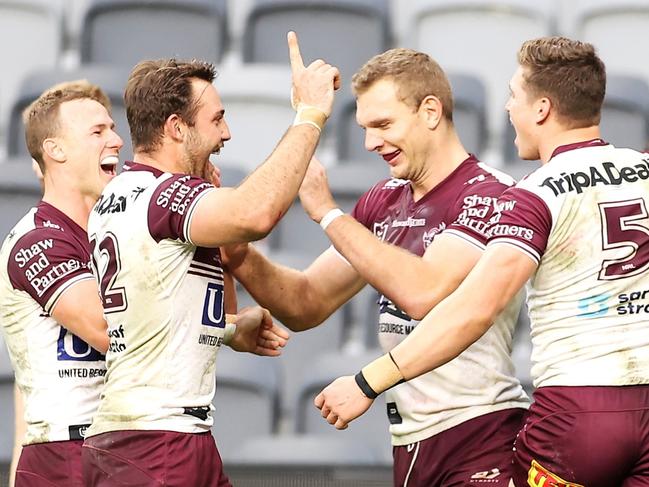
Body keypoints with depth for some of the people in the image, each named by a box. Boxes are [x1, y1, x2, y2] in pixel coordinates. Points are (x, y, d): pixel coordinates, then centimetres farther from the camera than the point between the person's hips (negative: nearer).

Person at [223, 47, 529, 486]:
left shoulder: (489, 195, -11)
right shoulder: (383, 202, 13)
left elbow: (424, 293, -25)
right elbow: (307, 306, 13)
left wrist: (327, 211, -18)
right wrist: (242, 260, -6)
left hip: (479, 437, -7)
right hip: (410, 444, 7)